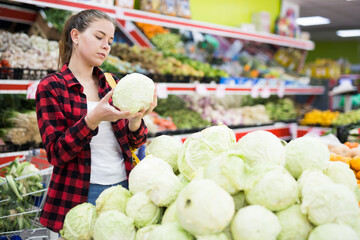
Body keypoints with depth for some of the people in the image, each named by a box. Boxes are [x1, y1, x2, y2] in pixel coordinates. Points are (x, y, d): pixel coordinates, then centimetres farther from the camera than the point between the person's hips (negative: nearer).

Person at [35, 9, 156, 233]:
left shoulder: (112, 84, 7)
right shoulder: (51, 87, -6)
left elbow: (135, 142, 3)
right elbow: (56, 153, -12)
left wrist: (136, 118, -19)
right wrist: (94, 118, -27)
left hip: (124, 184, 4)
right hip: (80, 194, -4)